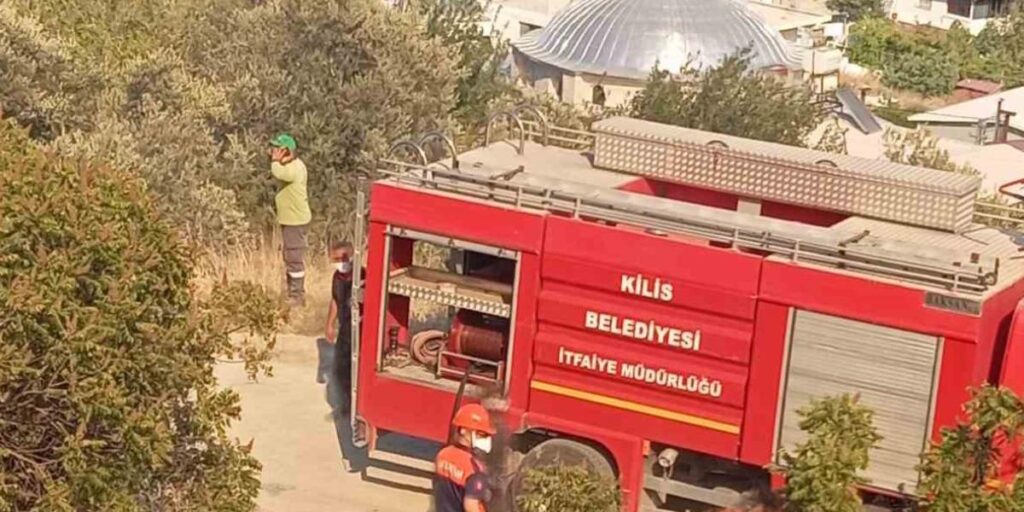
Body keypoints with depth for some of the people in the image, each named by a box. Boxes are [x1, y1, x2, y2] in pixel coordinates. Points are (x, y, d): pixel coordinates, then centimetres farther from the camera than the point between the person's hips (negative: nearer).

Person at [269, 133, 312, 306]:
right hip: (289, 219, 11)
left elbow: (278, 173, -34)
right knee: (289, 257, 18)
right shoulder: (289, 166, 15)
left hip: (295, 220, -11)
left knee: (295, 258, -7)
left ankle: (297, 296, -2)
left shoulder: (295, 167, -18)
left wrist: (275, 160, -21)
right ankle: (293, 293, 28)